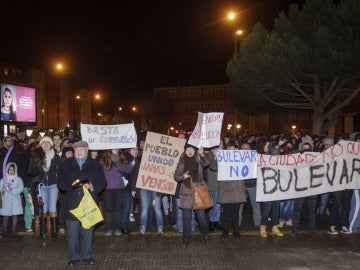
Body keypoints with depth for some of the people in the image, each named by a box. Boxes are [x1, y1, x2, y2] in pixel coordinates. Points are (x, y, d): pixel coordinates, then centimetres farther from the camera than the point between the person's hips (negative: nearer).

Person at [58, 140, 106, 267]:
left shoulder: (95, 165, 8)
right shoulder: (66, 164, 10)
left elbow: (102, 183, 3)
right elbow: (61, 183, 4)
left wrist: (92, 186, -15)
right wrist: (71, 184, -16)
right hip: (72, 203, 0)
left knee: (88, 231, 6)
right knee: (73, 232, 4)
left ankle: (87, 255, 20)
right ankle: (74, 256, 17)